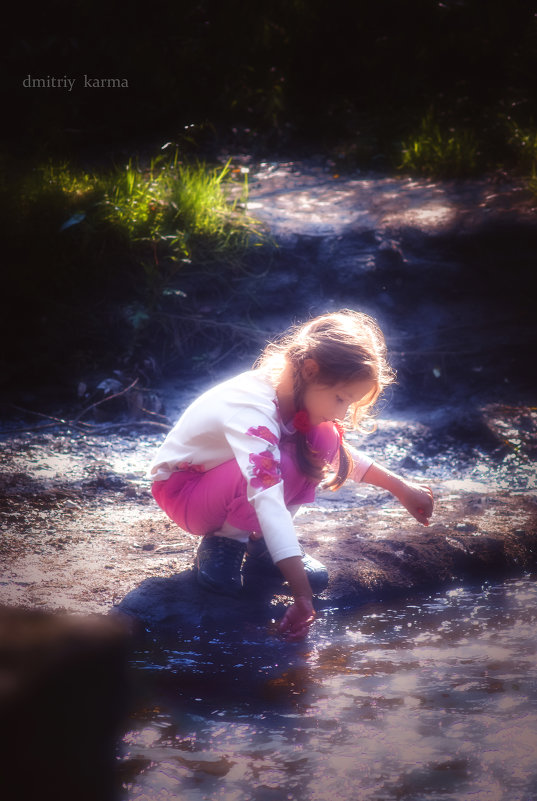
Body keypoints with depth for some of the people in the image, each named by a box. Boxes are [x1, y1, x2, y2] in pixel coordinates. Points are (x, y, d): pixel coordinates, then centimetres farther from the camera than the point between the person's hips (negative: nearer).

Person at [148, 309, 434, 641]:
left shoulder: (294, 396, -10)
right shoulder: (253, 411, -36)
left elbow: (344, 454, 12)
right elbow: (267, 499, -45)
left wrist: (401, 487, 8)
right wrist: (302, 595, -50)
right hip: (181, 488, -8)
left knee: (324, 440, -14)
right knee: (280, 465, -35)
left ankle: (259, 542, -4)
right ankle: (224, 541, -10)